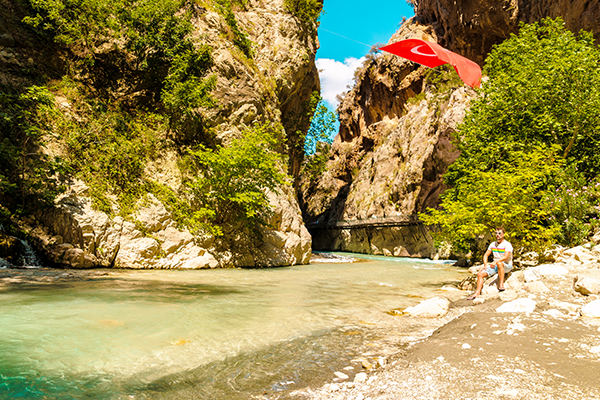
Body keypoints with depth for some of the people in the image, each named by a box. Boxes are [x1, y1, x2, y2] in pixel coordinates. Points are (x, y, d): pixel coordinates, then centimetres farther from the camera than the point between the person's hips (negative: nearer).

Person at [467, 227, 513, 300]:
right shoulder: (492, 244, 10)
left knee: (499, 263, -42)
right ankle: (477, 293, -16)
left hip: (506, 266, -6)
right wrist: (485, 265, -6)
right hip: (495, 266, 6)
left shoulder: (507, 244, -10)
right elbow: (486, 255, 11)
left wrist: (496, 261, -39)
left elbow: (506, 257, -25)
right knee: (480, 274, -13)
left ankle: (501, 285, -34)